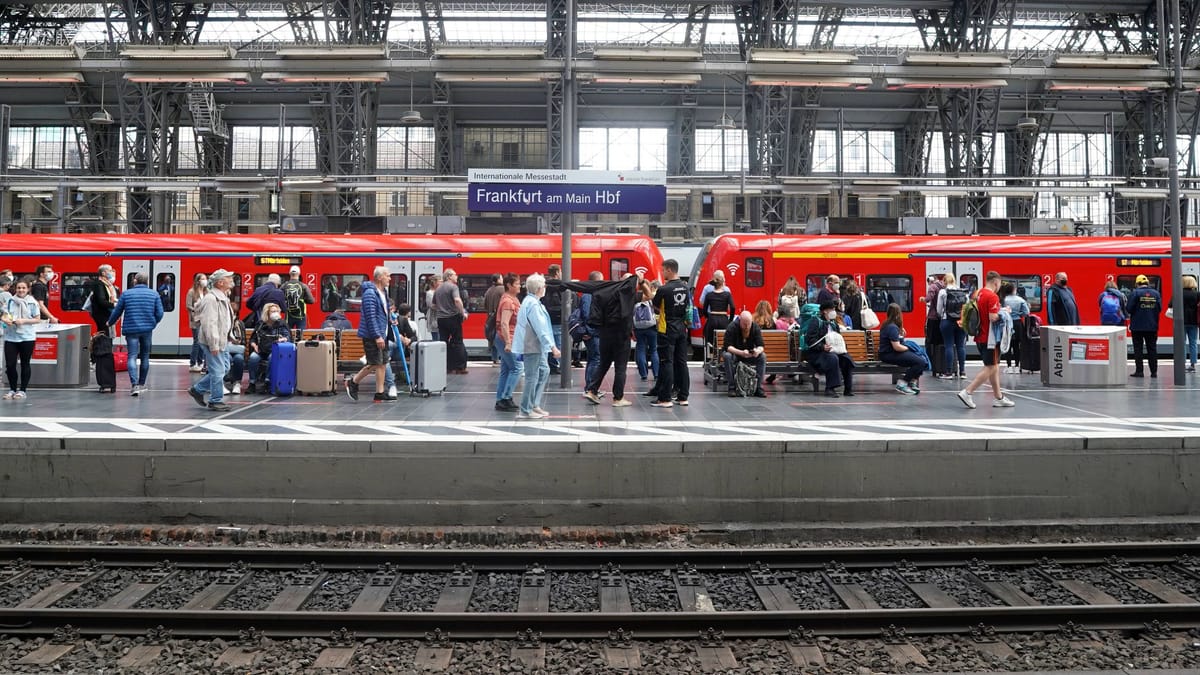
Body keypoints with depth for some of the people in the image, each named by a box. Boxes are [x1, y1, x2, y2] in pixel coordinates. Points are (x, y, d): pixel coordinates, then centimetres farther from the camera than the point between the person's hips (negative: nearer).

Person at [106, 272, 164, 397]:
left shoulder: (126, 294, 1)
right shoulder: (154, 295, 2)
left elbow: (117, 312, 6)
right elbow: (159, 313, -1)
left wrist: (110, 323, 24)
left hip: (131, 329, -1)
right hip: (147, 330, 1)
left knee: (132, 356, -4)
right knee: (145, 357, 14)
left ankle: (134, 385, -19)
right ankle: (141, 384, 23)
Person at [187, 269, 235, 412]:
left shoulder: (223, 297, 14)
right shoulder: (211, 299, -19)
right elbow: (209, 323, -24)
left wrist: (227, 338, 21)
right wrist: (213, 345, -25)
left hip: (221, 340, 10)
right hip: (213, 341, -10)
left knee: (224, 368, 16)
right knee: (218, 371, -4)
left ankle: (197, 389, 26)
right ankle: (216, 401, 7)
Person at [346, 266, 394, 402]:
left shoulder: (383, 292, 13)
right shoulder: (370, 293, -17)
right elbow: (370, 317, -22)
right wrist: (377, 336, -24)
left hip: (381, 334, 9)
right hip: (371, 335, -9)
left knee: (383, 364, 7)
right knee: (374, 364, -6)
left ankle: (380, 392, 11)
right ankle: (353, 382, 13)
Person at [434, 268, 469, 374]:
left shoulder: (438, 289, 14)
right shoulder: (453, 287, -9)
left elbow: (434, 305, 20)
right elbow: (457, 300, -25)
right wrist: (463, 313, -18)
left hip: (441, 319, 6)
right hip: (453, 317, -6)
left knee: (444, 343, 7)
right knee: (457, 342, 1)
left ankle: (445, 367, 6)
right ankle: (460, 367, 1)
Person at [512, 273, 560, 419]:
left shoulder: (531, 301, 13)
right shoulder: (533, 304, -19)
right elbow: (540, 329, -23)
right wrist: (552, 347, -22)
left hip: (536, 346, 10)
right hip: (532, 346, -10)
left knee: (544, 371, 16)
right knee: (532, 377, -3)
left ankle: (535, 405, 22)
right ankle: (526, 410, 5)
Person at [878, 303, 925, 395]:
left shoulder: (887, 324, 13)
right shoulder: (892, 327, -18)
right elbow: (897, 347, -22)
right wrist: (909, 348, -6)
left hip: (892, 352, 10)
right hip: (888, 355, -10)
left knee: (922, 358, 6)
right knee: (920, 362, -21)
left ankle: (912, 381, 11)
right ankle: (902, 384, -13)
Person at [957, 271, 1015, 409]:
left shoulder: (979, 294, 10)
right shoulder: (992, 296, -17)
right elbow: (993, 317, -24)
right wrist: (1003, 312, -6)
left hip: (980, 336, 9)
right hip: (989, 338, -9)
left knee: (994, 367, 16)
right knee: (990, 368, -3)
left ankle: (999, 397, 20)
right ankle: (967, 392, -10)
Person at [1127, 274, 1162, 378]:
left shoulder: (1135, 293, -10)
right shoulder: (1156, 293, 3)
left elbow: (1129, 309, -13)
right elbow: (1160, 308, 4)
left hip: (1137, 326, -4)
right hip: (1152, 326, 4)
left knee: (1138, 349, 2)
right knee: (1152, 349, 9)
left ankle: (1139, 371, 0)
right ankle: (1154, 371, 10)